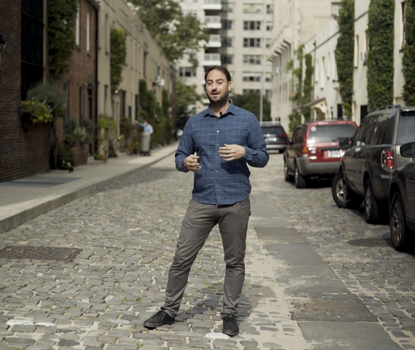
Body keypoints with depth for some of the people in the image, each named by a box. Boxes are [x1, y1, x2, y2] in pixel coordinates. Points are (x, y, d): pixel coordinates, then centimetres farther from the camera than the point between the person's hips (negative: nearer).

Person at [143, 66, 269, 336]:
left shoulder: (248, 120, 2)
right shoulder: (194, 123, 9)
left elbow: (263, 157, 4)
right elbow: (180, 156, 13)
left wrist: (244, 152, -17)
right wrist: (185, 162, -11)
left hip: (236, 203, -1)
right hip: (202, 202, 2)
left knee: (235, 261, 7)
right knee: (182, 258, 1)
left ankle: (230, 314, 20)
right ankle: (170, 310, 13)